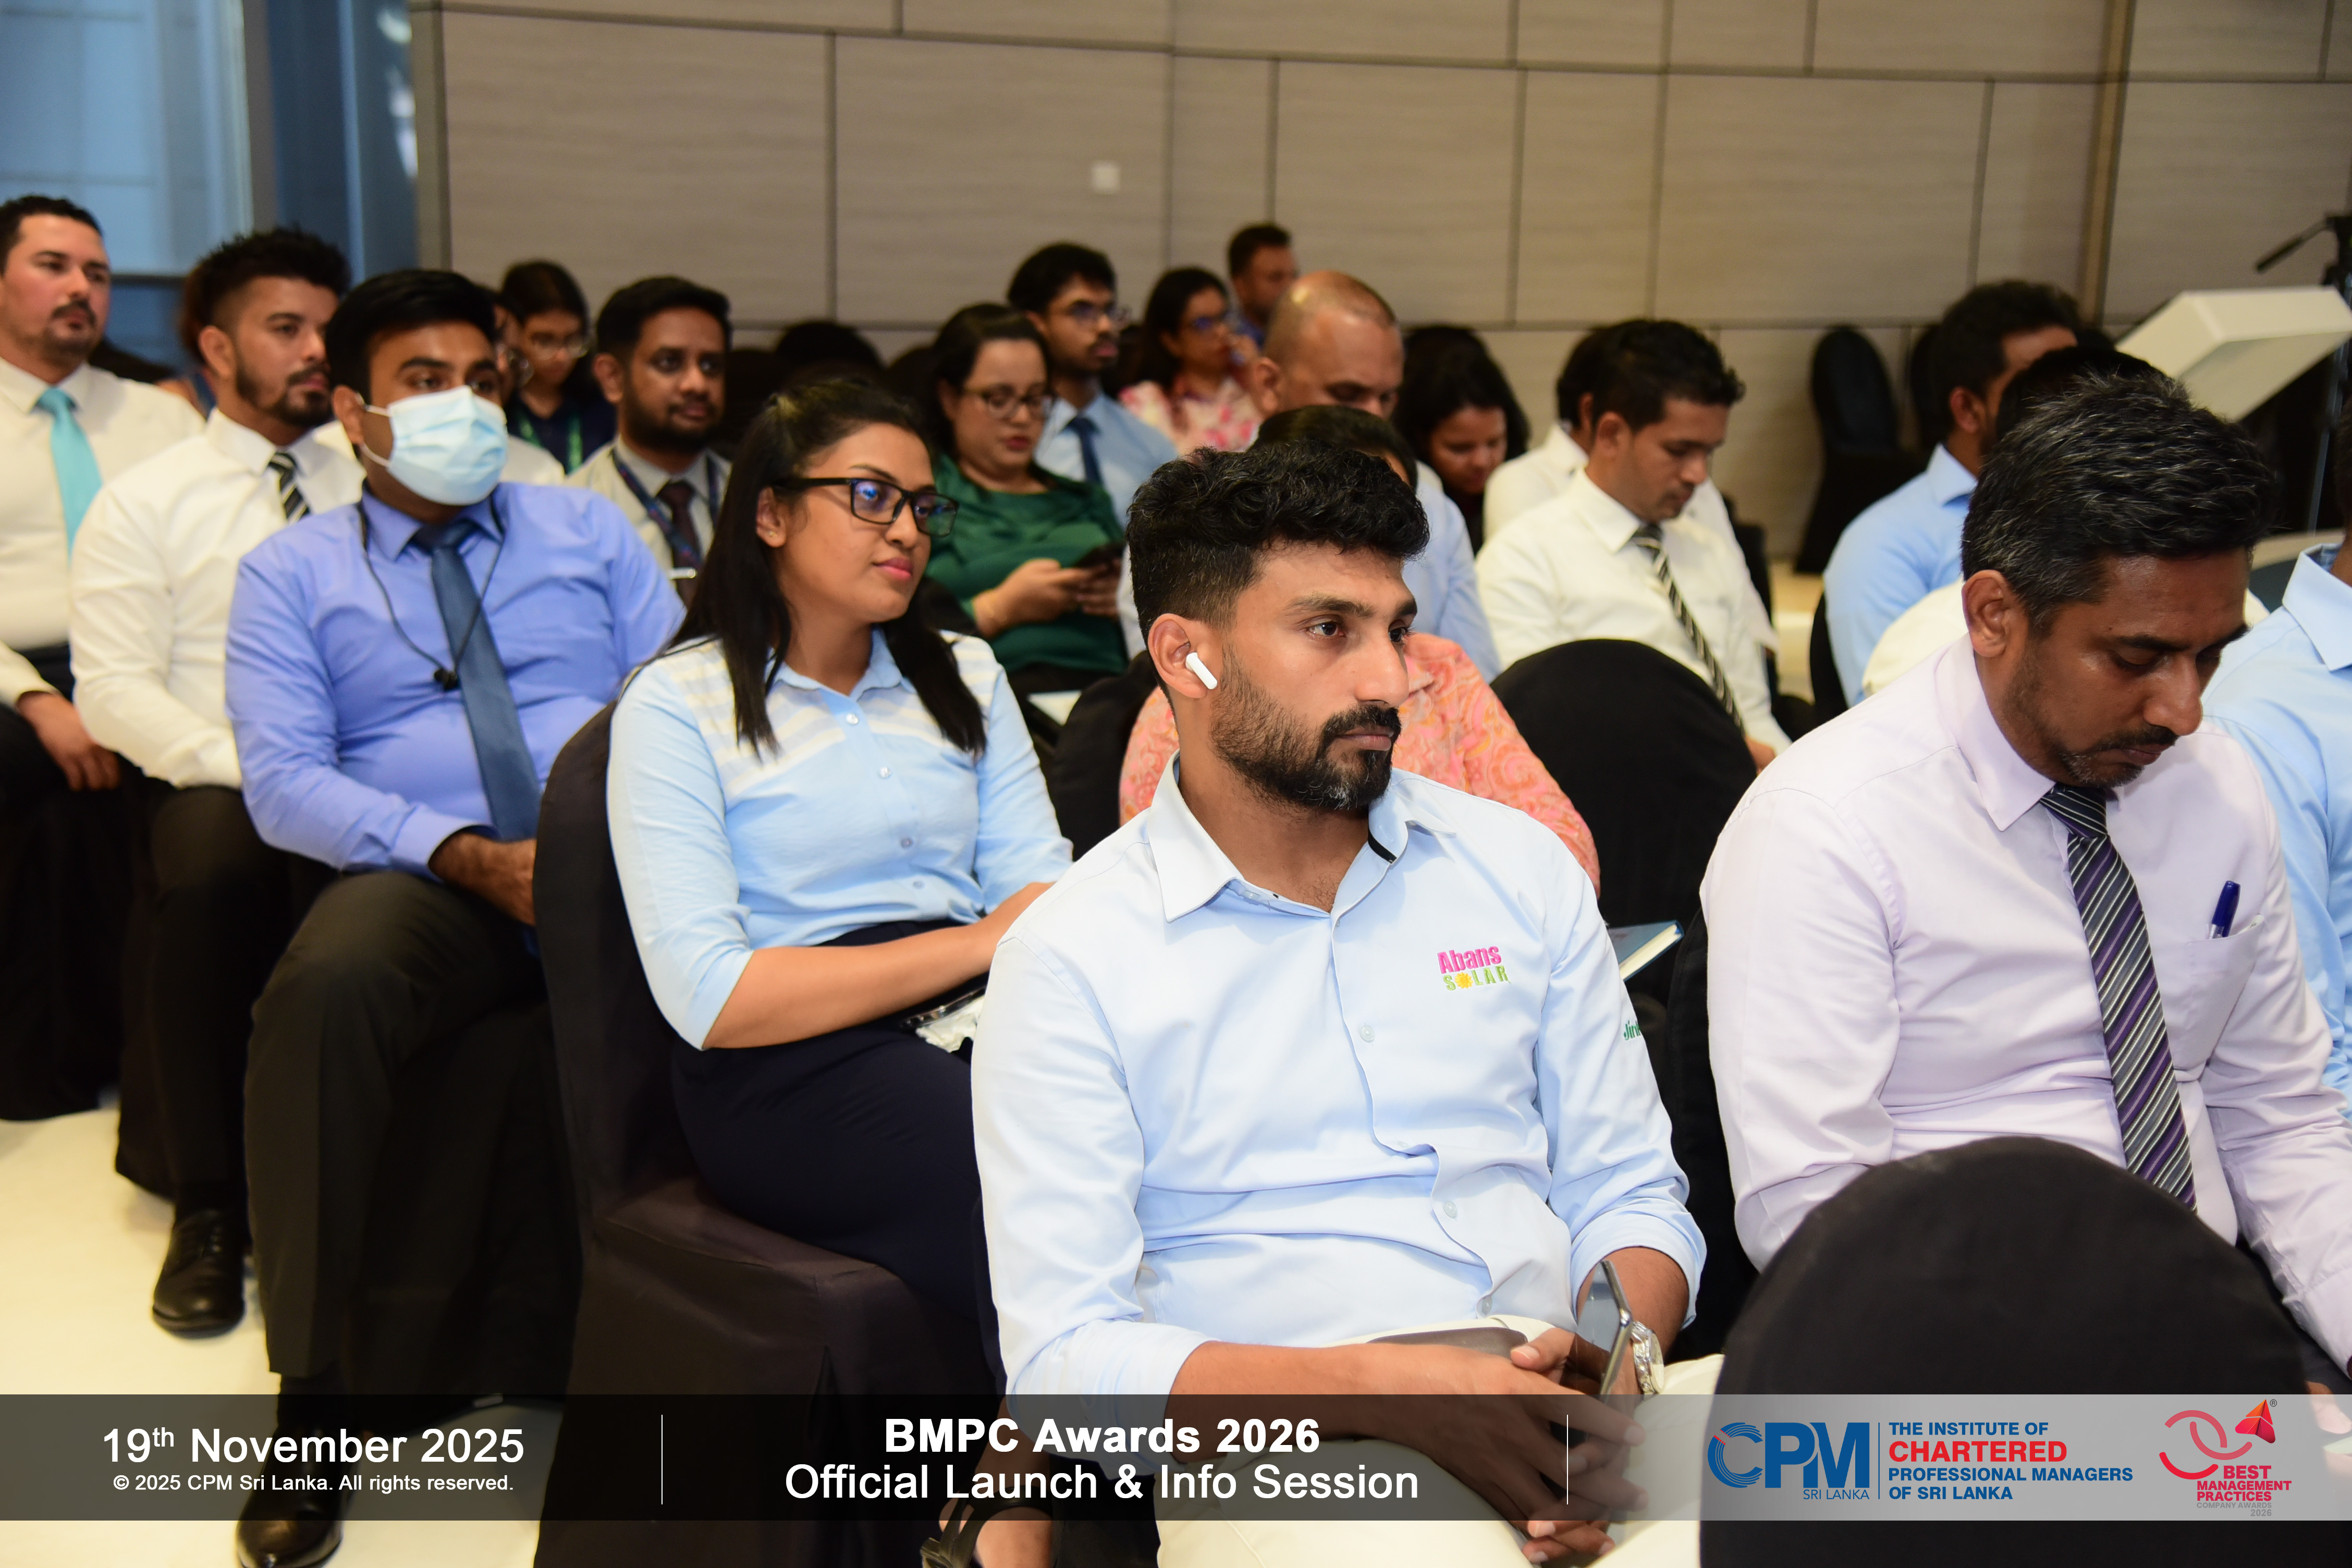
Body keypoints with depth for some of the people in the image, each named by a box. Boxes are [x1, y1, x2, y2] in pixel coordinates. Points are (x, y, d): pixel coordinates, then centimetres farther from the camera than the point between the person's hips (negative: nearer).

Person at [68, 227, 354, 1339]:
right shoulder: (143, 504, 8)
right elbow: (113, 689, -1)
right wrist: (249, 766, -16)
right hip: (218, 784, -1)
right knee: (207, 868, -36)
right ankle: (207, 1210, -19)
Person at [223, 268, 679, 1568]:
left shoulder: (588, 529, 20)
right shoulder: (291, 571, 14)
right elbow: (284, 783, 0)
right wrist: (467, 855, -15)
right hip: (426, 880, -1)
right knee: (321, 990, -36)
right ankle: (313, 1397, -22)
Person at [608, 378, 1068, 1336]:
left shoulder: (965, 677, 21)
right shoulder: (677, 706, 3)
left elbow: (1044, 896, 10)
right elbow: (711, 997, -8)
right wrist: (974, 944, -11)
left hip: (981, 1014, 5)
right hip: (790, 1071, -5)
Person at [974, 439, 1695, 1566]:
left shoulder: (1518, 866, 13)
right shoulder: (1071, 961, -1)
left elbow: (1629, 1192, 15)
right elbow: (1065, 1355, -7)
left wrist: (1612, 1364, -8)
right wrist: (1380, 1387, -21)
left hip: (1554, 1420, 5)